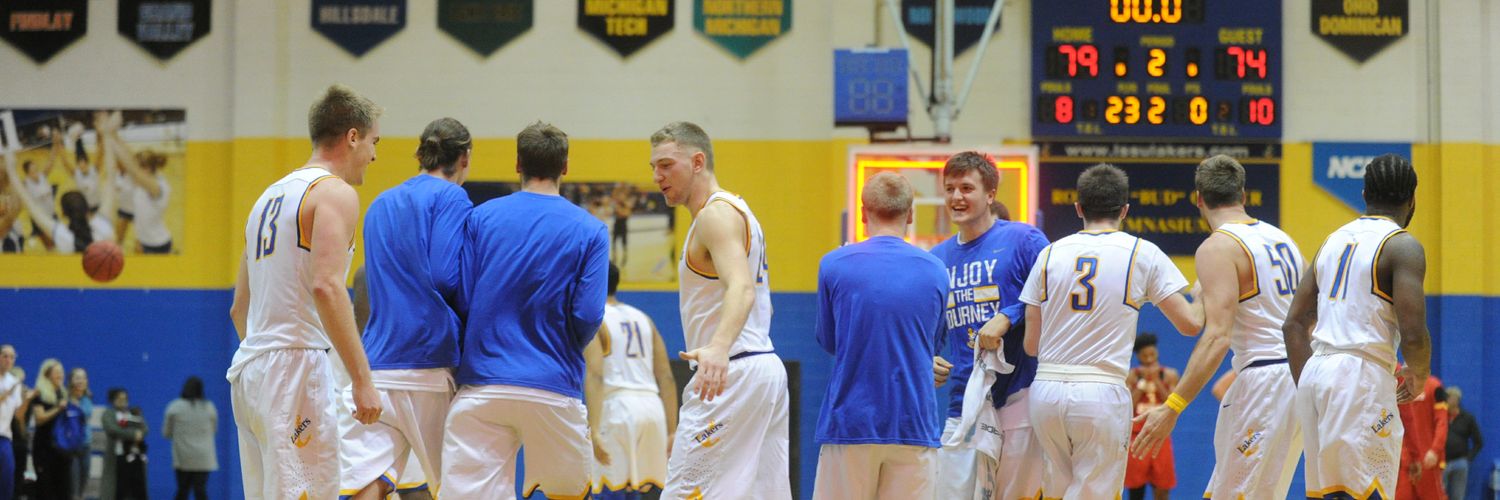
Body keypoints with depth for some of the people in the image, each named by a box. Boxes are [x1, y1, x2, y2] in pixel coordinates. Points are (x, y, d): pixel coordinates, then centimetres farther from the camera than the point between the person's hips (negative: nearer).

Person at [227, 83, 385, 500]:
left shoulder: (270, 196, 21)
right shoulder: (335, 193, -6)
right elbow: (326, 287, -21)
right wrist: (362, 379, -22)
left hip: (247, 371, 9)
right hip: (295, 367, -9)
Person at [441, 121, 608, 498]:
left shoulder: (481, 217, 6)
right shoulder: (590, 230, 2)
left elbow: (459, 296, 3)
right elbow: (588, 315, -5)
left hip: (481, 386, 2)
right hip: (553, 389, -2)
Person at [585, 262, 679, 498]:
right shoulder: (643, 319, 20)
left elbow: (595, 376, -13)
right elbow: (667, 378, 14)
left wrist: (594, 431, -19)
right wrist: (672, 431, 14)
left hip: (618, 407, -6)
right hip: (653, 407, 6)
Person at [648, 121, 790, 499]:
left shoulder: (716, 214, -13)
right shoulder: (737, 211, 21)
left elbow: (741, 287, -30)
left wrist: (718, 348, -47)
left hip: (734, 374, -11)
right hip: (766, 365, 11)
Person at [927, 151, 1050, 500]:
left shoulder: (1023, 240, -1)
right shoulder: (937, 258, 16)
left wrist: (1007, 318, -19)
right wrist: (926, 362, 3)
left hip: (1019, 396, -5)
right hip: (964, 404, 5)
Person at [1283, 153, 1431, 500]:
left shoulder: (1335, 240, 17)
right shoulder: (1402, 246, -5)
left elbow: (1294, 324, 17)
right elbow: (1413, 335, -13)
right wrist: (1419, 375, 6)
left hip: (1315, 371, 8)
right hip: (1362, 378, -8)